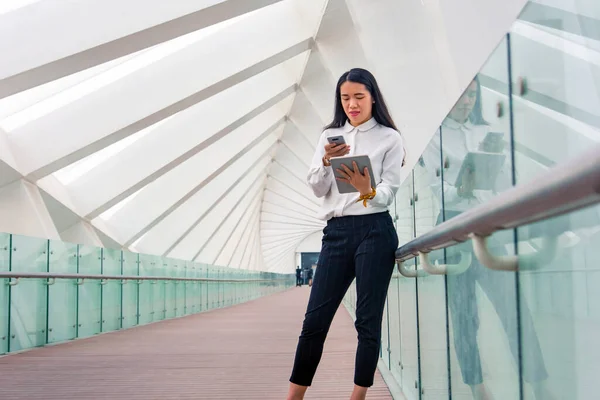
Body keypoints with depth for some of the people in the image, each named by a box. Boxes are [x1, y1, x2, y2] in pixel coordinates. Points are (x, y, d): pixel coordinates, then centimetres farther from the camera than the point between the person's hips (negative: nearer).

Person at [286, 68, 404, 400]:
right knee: (315, 318, 2)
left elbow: (389, 192, -4)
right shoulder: (330, 136, 14)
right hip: (336, 232, 3)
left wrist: (368, 190, -26)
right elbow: (316, 189, 5)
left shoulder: (389, 138, 4)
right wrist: (326, 162, -14)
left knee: (368, 320, 0)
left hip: (374, 232, -3)